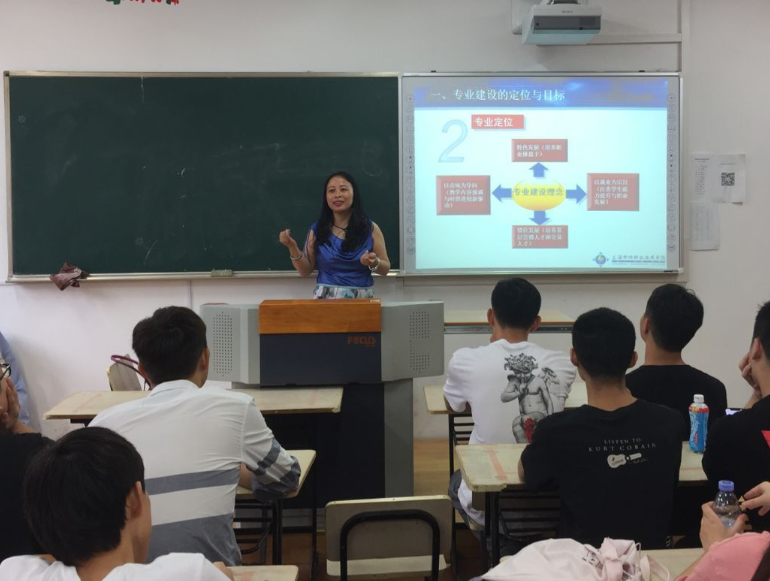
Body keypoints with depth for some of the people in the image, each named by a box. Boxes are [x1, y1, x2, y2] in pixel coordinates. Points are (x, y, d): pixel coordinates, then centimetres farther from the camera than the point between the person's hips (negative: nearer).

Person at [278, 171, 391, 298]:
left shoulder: (370, 228, 3)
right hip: (325, 298, 0)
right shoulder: (317, 230, 5)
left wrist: (374, 263, -13)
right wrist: (293, 247, -6)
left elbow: (385, 269, 7)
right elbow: (306, 271, 8)